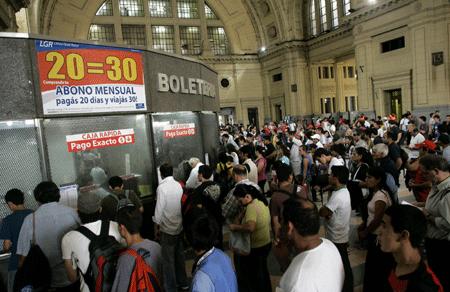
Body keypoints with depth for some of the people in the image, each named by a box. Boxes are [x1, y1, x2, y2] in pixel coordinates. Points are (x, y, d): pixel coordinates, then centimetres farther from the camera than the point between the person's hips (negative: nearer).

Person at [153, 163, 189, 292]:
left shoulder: (162, 187, -17)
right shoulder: (179, 185, -2)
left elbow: (159, 210, -16)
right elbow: (182, 205, 1)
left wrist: (156, 228, -4)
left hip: (167, 229, -5)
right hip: (180, 227, 6)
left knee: (168, 260, 8)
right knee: (179, 256, 20)